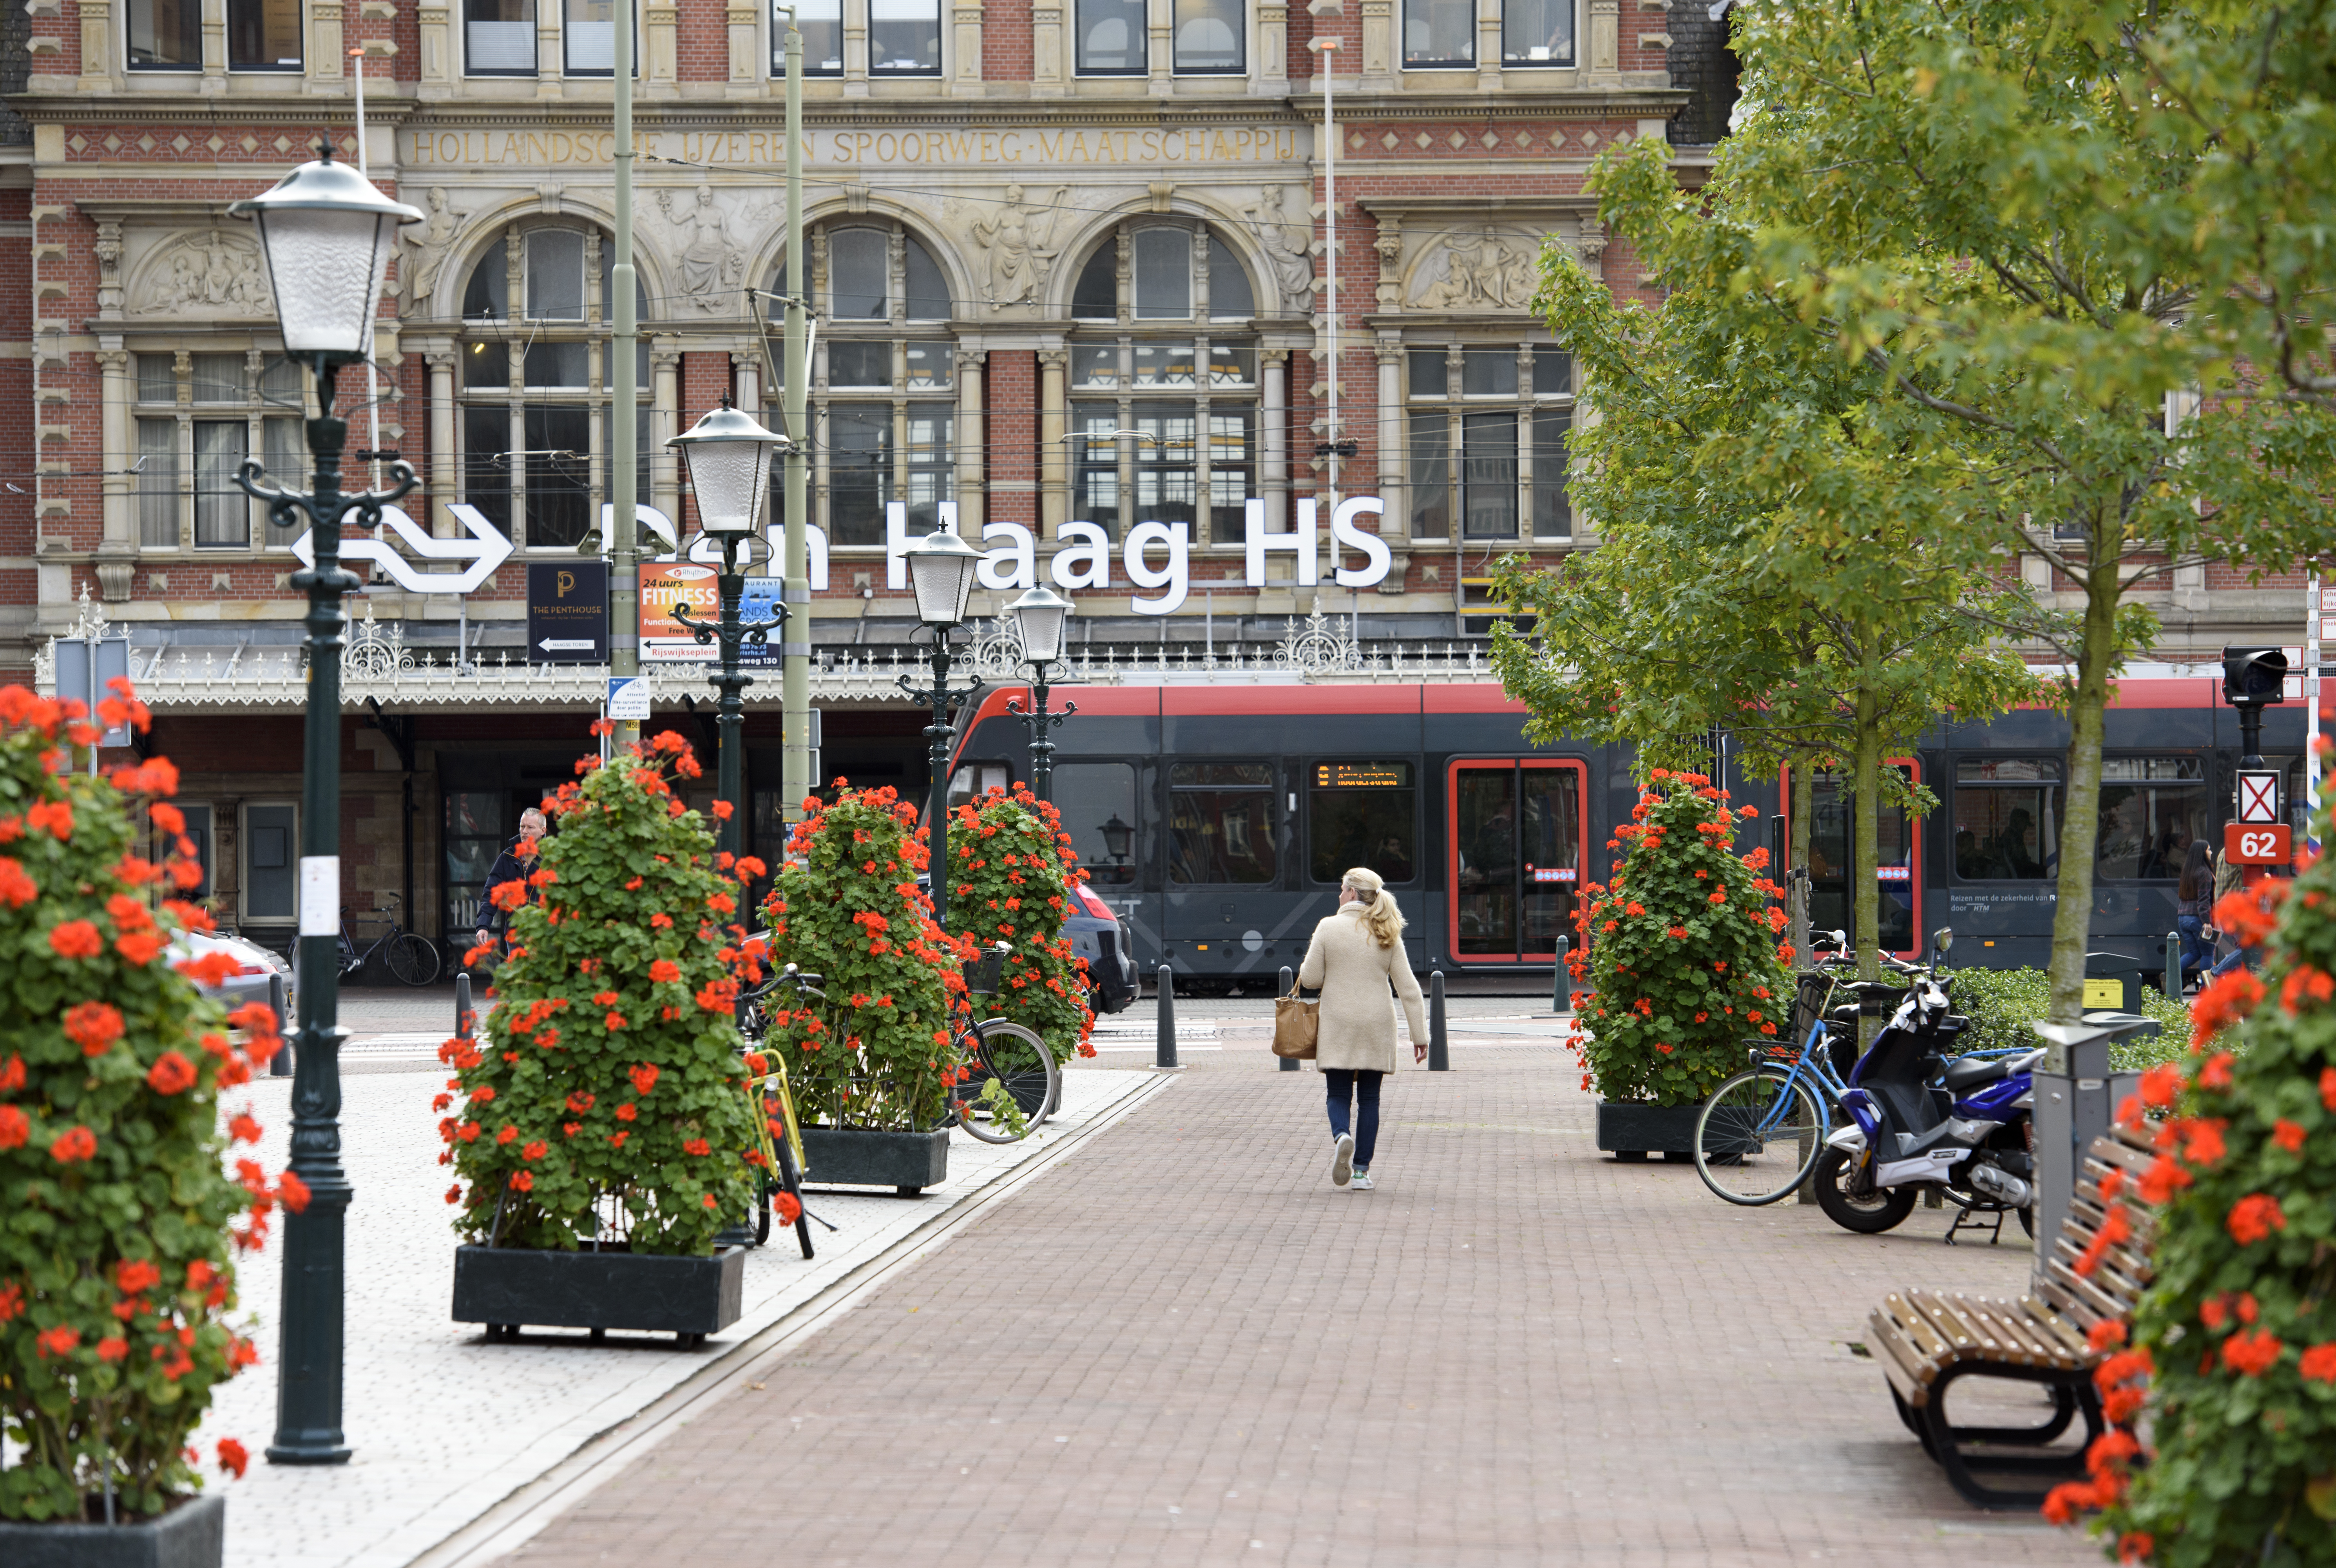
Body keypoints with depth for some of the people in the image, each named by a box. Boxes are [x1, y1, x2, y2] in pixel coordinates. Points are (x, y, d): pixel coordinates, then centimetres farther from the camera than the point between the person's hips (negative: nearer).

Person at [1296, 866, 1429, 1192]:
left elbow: (1311, 979, -6)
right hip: (1377, 1029, 2)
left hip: (1339, 1027, -2)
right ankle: (1361, 1171, 7)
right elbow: (1408, 988, -1)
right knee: (1369, 1098, 10)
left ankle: (1341, 1137, -25)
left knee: (1339, 1094, 6)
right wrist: (1419, 1034, 3)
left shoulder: (1329, 927, -6)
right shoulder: (1388, 935, 1)